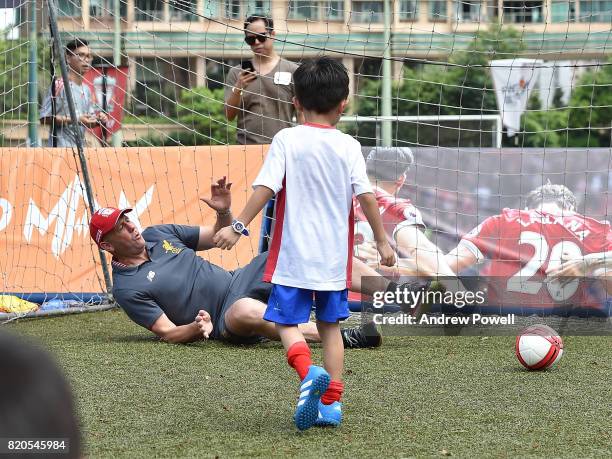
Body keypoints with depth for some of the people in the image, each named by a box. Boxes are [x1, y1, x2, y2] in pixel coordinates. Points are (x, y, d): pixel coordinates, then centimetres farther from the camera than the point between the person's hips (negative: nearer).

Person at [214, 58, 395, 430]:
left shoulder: (287, 140, -5)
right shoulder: (349, 146, 0)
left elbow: (265, 188, -12)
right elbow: (366, 196, -4)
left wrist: (239, 226, -9)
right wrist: (382, 240, 5)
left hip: (294, 255, -2)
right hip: (335, 257, 3)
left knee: (287, 322, 4)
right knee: (330, 326, 14)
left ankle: (309, 373, -24)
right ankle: (332, 401, 12)